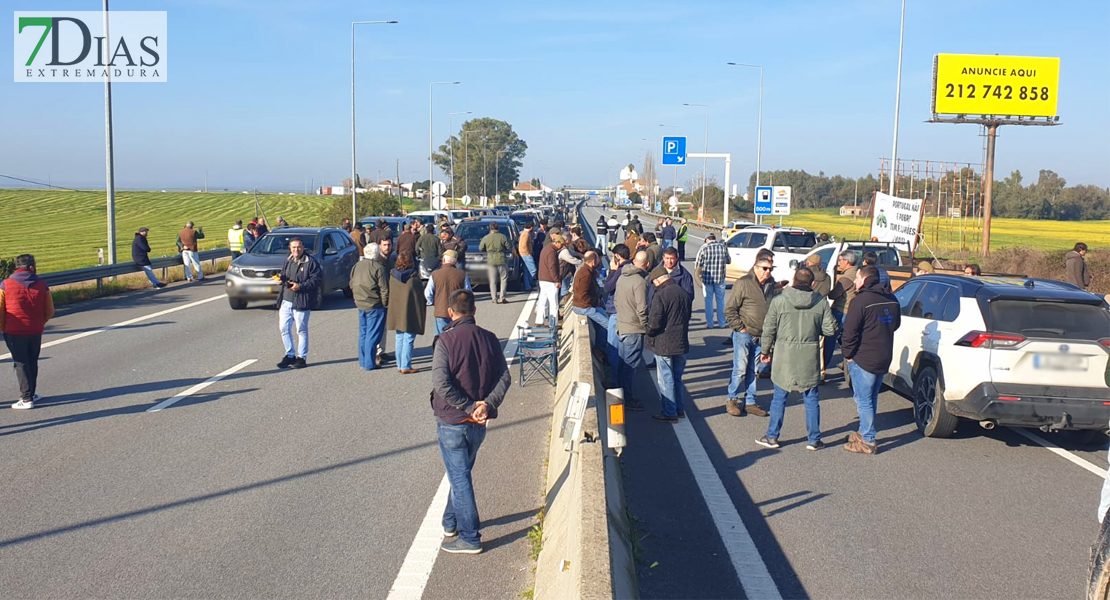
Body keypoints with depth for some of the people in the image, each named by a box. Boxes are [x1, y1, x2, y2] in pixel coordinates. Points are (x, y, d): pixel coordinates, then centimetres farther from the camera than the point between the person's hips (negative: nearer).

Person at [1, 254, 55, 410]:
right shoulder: (42, 285, 0)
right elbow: (49, 312, 6)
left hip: (14, 332, -3)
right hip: (36, 332, 3)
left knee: (21, 364, 2)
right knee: (32, 363, 17)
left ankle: (26, 398, 2)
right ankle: (31, 394, 26)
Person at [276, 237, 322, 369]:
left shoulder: (310, 262, -7)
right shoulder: (288, 261, 14)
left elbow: (317, 279, -12)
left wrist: (300, 286, -19)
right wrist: (280, 278, 2)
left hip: (301, 302, -7)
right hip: (285, 300, 7)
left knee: (301, 330, 2)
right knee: (284, 328, 7)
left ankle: (302, 357, 12)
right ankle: (290, 355, 21)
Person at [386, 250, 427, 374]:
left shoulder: (392, 276, -1)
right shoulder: (414, 278, -14)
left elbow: (388, 294, 10)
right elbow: (420, 297, -8)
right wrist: (423, 313, 5)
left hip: (396, 313, 5)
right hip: (410, 315, -5)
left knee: (399, 339, 14)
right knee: (408, 340, 0)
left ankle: (400, 366, 18)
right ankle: (406, 367, 1)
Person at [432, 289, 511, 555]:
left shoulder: (446, 340, -14)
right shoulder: (490, 339, 1)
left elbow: (441, 383, -23)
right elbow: (504, 377, -5)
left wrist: (468, 407, -17)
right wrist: (487, 404, -14)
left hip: (452, 421, -5)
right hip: (479, 422, 5)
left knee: (460, 477, 5)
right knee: (461, 473, 22)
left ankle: (470, 538, 11)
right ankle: (451, 523, 37)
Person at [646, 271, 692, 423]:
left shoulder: (660, 295, -18)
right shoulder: (684, 293, 5)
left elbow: (654, 321, -20)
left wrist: (648, 332, 0)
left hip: (664, 344, -7)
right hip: (681, 343, 7)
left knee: (665, 379, 2)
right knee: (677, 378, 19)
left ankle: (670, 413, 6)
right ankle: (679, 409, 25)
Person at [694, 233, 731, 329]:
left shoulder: (704, 249, -9)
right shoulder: (723, 247, -3)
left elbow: (697, 265, -3)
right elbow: (728, 261, 11)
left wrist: (697, 275, 15)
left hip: (707, 278, -2)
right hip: (720, 278, 2)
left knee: (708, 301, 9)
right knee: (720, 301, 15)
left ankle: (710, 323, 13)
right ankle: (722, 322, 21)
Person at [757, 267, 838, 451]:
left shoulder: (779, 300, -6)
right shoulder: (821, 302, -2)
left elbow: (769, 329, -3)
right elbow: (830, 329, 0)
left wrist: (766, 351, 9)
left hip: (784, 355, -1)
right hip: (810, 356, 1)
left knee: (779, 398, 10)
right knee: (811, 399, 11)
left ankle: (772, 437, 17)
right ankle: (814, 440, 17)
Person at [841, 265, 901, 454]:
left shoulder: (861, 301, -17)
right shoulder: (892, 300, 8)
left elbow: (850, 331, -19)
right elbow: (895, 325, 21)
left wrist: (848, 354, -7)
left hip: (863, 359, -8)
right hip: (884, 359, 8)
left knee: (863, 401, -1)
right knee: (871, 399, 20)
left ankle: (868, 442, 1)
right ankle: (865, 432, 31)